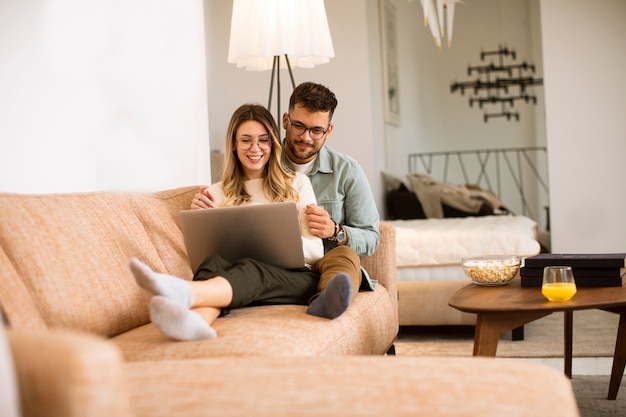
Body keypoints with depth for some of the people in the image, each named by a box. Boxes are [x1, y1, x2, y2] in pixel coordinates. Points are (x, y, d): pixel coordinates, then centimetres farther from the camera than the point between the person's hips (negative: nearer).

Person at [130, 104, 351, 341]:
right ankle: (194, 320, -66)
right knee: (214, 262, -33)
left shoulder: (297, 183, 16)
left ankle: (186, 293, -66)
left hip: (296, 278, -1)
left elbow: (316, 251, 8)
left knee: (250, 270, -36)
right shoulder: (218, 193, 22)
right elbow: (208, 249, 15)